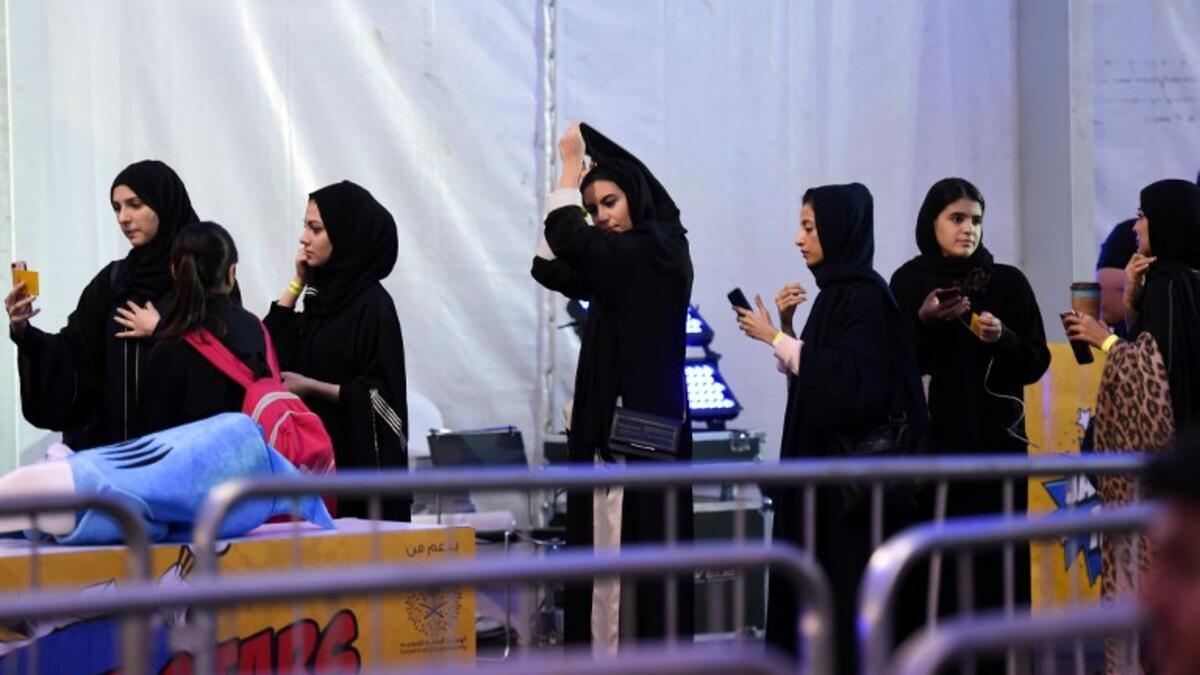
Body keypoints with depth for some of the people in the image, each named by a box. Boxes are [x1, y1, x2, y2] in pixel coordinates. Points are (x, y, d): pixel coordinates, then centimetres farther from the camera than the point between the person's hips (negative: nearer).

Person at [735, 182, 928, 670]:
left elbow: (847, 377, -23)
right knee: (820, 576, 9)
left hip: (854, 458, -9)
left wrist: (773, 338, -18)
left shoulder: (865, 295, -12)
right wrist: (786, 328, 5)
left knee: (849, 574, -7)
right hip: (822, 454, 9)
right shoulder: (833, 293, 15)